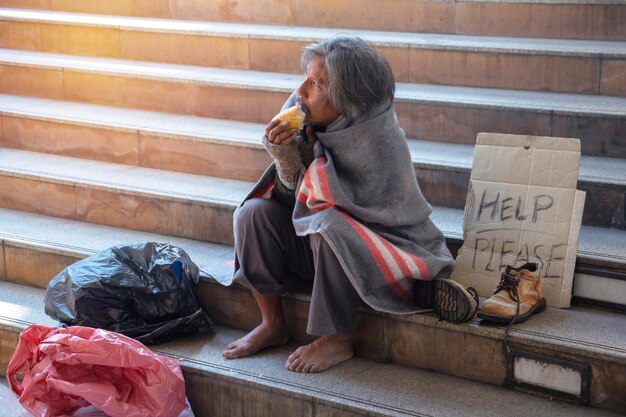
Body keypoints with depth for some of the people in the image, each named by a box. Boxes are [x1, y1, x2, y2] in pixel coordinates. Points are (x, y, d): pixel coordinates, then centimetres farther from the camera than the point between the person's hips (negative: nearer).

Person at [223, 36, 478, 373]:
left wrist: (305, 152, -27)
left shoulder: (379, 141, -25)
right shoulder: (300, 116, -9)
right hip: (313, 240, 6)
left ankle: (337, 339, -17)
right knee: (254, 213, -13)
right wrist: (285, 158, -23)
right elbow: (292, 198, -5)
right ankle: (273, 324, -2)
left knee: (330, 226, -35)